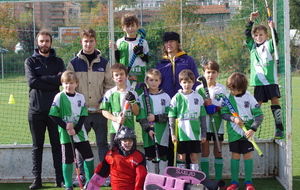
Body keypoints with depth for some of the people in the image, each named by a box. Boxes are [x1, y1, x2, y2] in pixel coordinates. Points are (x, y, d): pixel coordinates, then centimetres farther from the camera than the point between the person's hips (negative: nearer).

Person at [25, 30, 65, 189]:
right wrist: (53, 80, -9)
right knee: (37, 146, 5)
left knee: (57, 145, 2)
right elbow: (32, 81, -10)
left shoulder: (58, 61, 11)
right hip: (36, 110, 0)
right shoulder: (30, 61, 7)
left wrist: (42, 79, -10)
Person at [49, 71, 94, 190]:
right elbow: (53, 115, -7)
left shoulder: (80, 97, 3)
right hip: (65, 134, -3)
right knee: (67, 160, 2)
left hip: (80, 132, 3)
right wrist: (66, 126, -16)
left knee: (89, 157, 5)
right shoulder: (59, 97, -5)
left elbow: (83, 115, 1)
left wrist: (76, 129, -11)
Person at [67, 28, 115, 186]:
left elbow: (109, 84, 11)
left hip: (100, 111, 1)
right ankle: (82, 175, 12)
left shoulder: (103, 63, 6)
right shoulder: (74, 63, 3)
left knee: (103, 143, 5)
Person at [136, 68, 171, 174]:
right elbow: (141, 117, -4)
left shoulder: (165, 97, 4)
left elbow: (169, 115, -2)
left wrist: (156, 118, -13)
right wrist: (148, 129, -16)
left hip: (162, 132, 0)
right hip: (148, 133, 0)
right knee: (150, 156, 5)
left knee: (163, 156, 5)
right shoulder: (142, 97, 2)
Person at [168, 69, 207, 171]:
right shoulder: (177, 98, 0)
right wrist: (173, 133, -4)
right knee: (181, 156, 6)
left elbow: (203, 117, 9)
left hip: (195, 133, 1)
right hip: (181, 133, -1)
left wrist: (203, 134, 7)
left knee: (194, 156, 5)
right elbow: (171, 117, 1)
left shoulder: (198, 97, 5)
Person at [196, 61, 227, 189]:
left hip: (218, 124, 1)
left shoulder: (222, 88, 4)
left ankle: (219, 179, 11)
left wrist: (215, 107, -17)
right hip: (204, 124, 0)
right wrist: (204, 104, -17)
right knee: (205, 151, 1)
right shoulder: (199, 89, 3)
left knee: (218, 152, 5)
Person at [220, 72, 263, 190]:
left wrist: (253, 129, -18)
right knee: (235, 156, 4)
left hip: (247, 132, -1)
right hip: (234, 132, 1)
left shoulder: (249, 98, -8)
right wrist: (233, 119, -20)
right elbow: (223, 113, -2)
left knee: (248, 155, 2)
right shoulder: (228, 97, -3)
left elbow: (259, 115, -7)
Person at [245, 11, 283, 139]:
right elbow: (247, 34, 3)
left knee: (275, 101, -7)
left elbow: (276, 39, -13)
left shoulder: (269, 45, 5)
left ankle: (279, 129, -6)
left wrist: (272, 28, -28)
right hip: (258, 80, 3)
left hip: (271, 79, -3)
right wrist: (251, 20, -6)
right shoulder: (252, 46, 13)